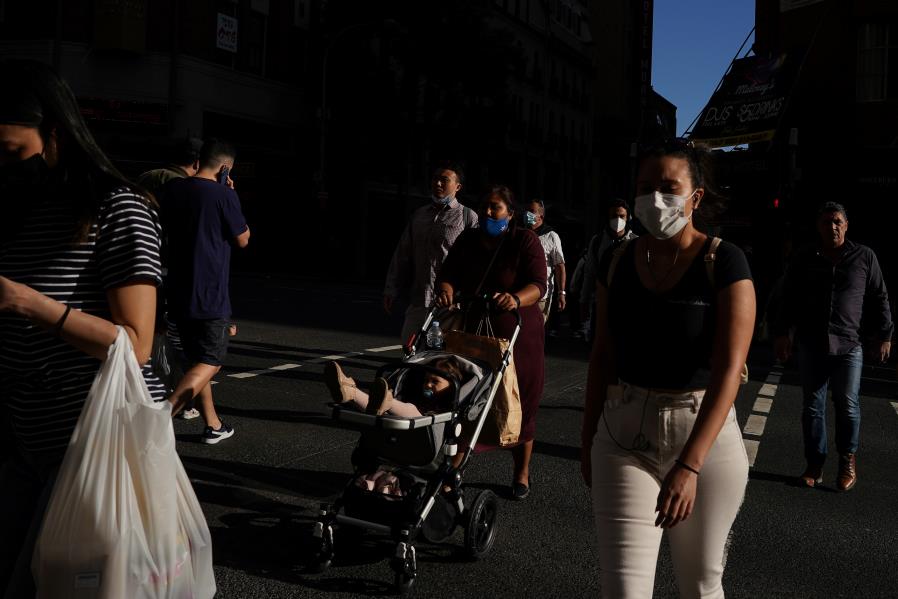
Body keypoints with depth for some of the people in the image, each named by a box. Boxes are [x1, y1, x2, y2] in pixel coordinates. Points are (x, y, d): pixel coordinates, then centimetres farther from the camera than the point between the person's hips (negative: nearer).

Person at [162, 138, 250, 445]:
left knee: (196, 360, 17)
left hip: (179, 293, 7)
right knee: (210, 363, 2)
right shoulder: (224, 195, -13)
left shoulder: (173, 189, 5)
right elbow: (243, 240, -2)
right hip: (211, 295, -7)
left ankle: (213, 425, 23)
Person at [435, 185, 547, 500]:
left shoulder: (525, 241, -7)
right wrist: (446, 290, -24)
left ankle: (522, 473, 25)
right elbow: (449, 275, 0)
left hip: (517, 336, -3)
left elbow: (538, 285, -17)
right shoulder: (467, 240, 7)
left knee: (519, 404, 7)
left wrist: (516, 299, -39)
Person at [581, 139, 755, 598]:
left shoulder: (724, 263, -10)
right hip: (624, 436, 2)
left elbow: (729, 369, -18)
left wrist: (688, 465, -26)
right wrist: (588, 437, 12)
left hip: (705, 436, -2)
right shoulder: (617, 262, 2)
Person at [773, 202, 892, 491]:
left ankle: (847, 460, 19)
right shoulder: (804, 259, 7)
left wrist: (883, 336, 6)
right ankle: (815, 463, 15)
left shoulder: (864, 257, 4)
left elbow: (879, 300, 8)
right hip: (810, 347, 1)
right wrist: (782, 333, 5)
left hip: (848, 347, -1)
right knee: (812, 407, 5)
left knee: (847, 405, -1)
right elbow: (788, 300, 10)